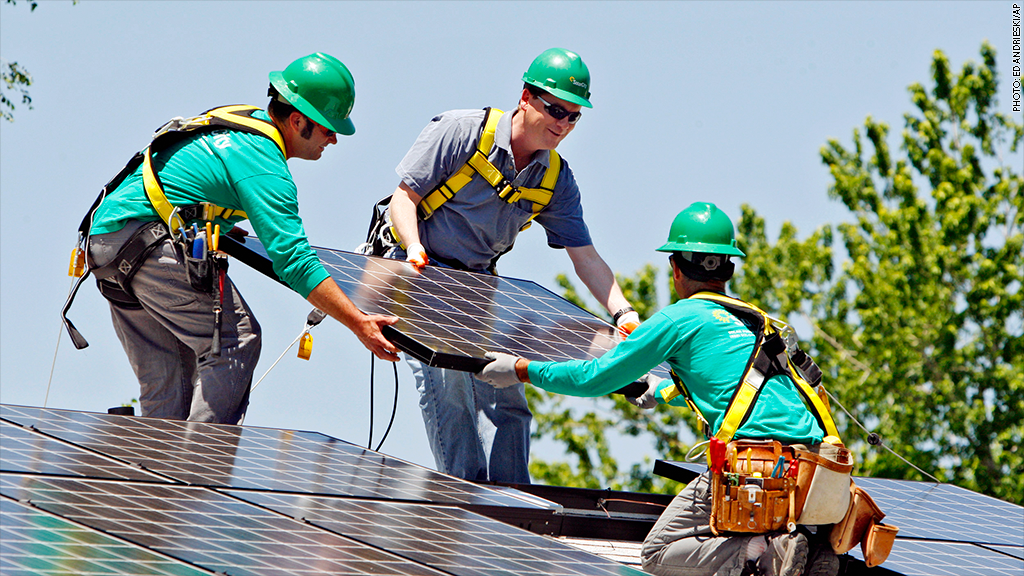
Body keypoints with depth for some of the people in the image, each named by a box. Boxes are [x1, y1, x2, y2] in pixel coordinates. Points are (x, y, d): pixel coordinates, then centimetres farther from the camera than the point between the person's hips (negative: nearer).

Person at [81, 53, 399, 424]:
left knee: (165, 382, 10)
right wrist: (359, 324, -23)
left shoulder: (240, 119, 17)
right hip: (148, 242, -10)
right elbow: (293, 260, -22)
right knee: (237, 341, -8)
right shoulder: (263, 163, -14)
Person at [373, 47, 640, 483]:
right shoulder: (462, 132, -15)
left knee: (505, 394, -2)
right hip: (421, 273, -6)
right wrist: (414, 246, -30)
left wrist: (622, 313, -14)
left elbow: (586, 257, 0)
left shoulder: (556, 180, 0)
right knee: (446, 379, -22)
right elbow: (405, 194, -12)